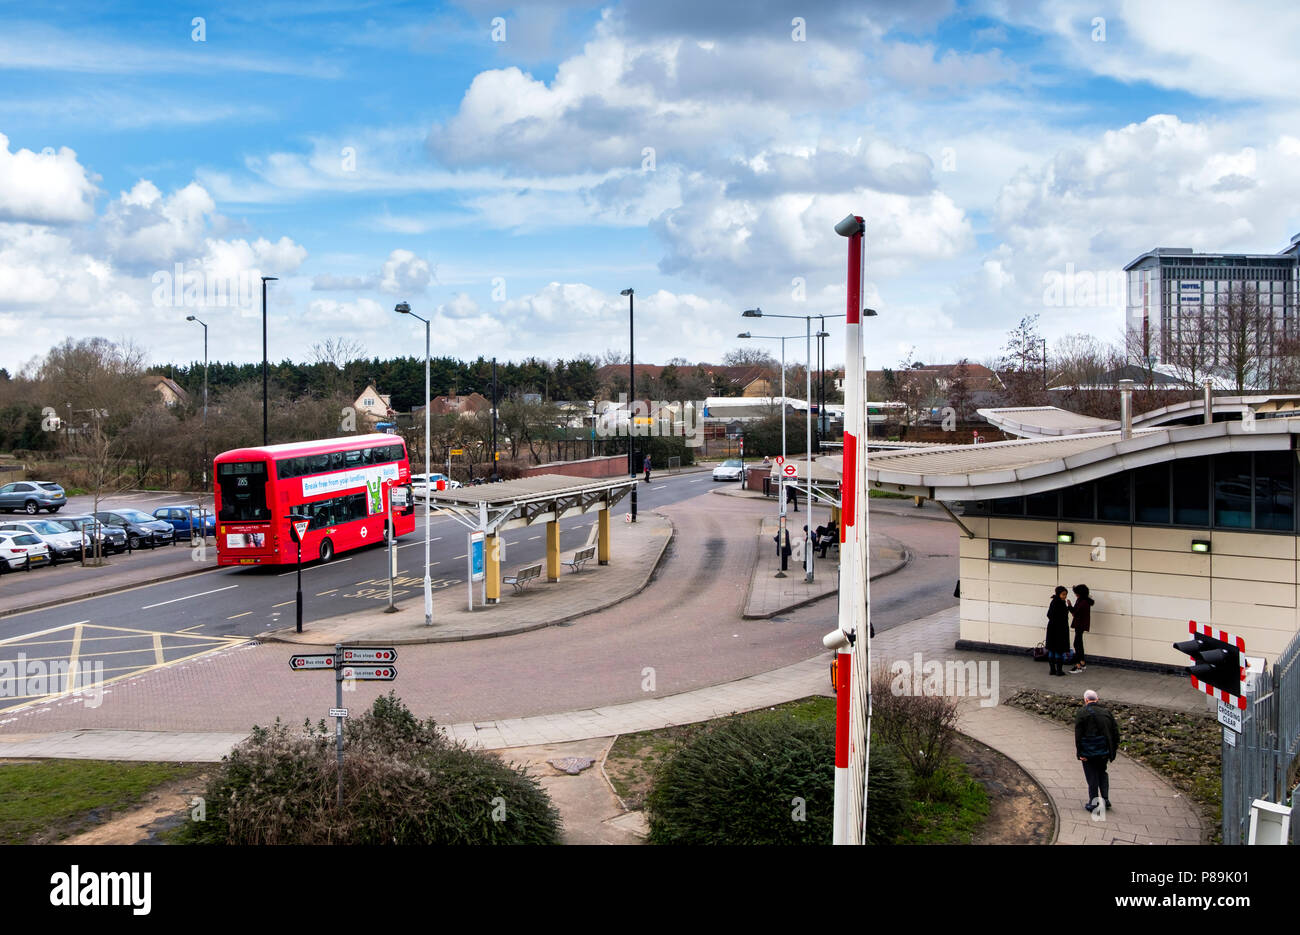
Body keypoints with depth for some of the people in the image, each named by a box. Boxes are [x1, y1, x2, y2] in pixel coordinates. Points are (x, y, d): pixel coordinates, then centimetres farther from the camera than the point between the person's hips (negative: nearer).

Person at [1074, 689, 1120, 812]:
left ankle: (1093, 802, 6)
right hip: (1104, 751, 4)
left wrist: (1079, 752, -10)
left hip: (1088, 751, -4)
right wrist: (1114, 750, 13)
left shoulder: (1081, 713, -8)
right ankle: (1105, 799, 16)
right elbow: (1115, 732, 8)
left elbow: (1078, 734, -12)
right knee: (1102, 773, 21)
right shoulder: (1106, 712, 7)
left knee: (1092, 776, 3)